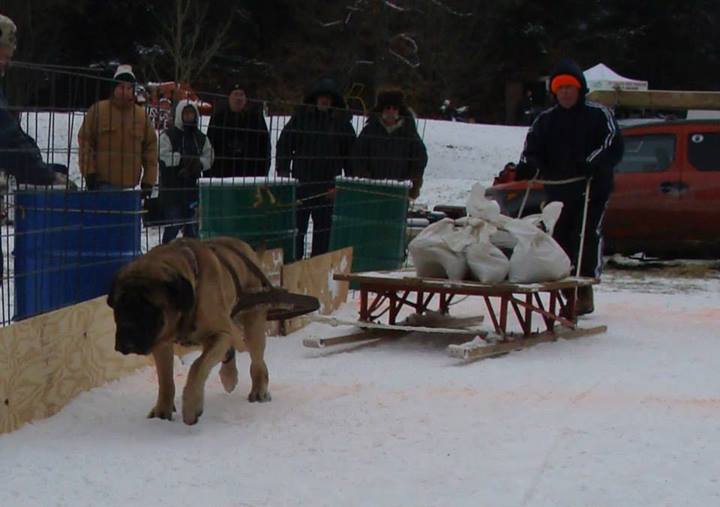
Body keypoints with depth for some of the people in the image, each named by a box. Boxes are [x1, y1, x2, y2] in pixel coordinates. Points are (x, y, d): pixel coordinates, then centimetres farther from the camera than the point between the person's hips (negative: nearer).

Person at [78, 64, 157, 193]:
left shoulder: (142, 115, 9)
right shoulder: (97, 110, 0)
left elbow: (150, 147, 11)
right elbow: (85, 142, 0)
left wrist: (149, 180, 6)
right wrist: (89, 172, -7)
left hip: (129, 185, 3)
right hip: (102, 184, -3)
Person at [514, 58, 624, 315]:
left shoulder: (598, 115, 0)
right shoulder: (545, 120, 14)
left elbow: (613, 147, -6)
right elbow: (532, 149, 8)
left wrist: (592, 163, -22)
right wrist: (527, 167, -14)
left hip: (592, 190, -5)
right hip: (558, 192, 5)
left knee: (587, 236, -13)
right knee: (561, 239, 3)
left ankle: (585, 292, -10)